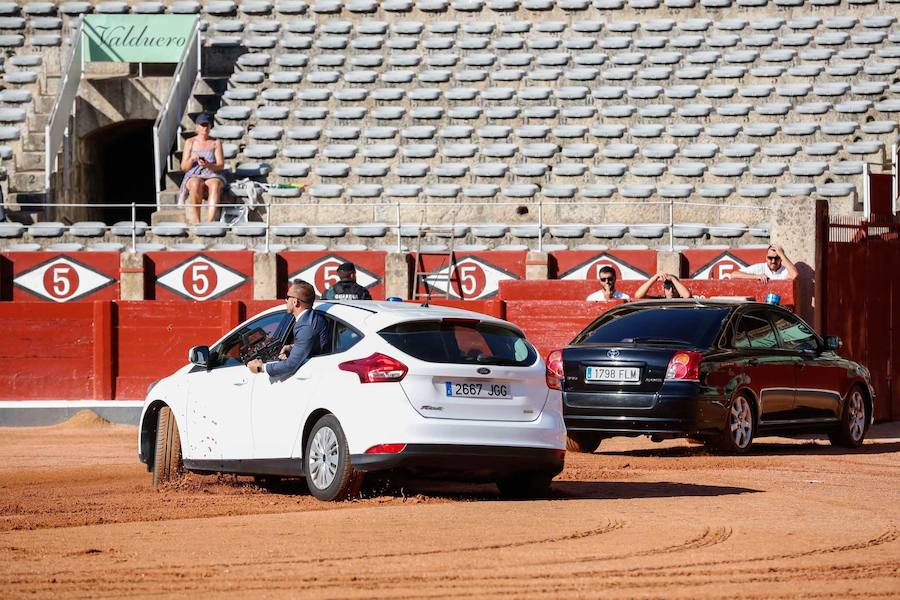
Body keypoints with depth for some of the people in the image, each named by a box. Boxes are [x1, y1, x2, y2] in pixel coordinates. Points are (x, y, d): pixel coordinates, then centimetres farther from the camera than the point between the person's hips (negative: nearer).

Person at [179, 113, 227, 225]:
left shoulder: (216, 143, 12)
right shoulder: (190, 143, 14)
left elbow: (221, 165, 2)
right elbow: (184, 167, 9)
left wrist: (208, 165, -20)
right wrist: (191, 159, -14)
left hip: (213, 176, 0)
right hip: (193, 177, 0)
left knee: (215, 185, -39)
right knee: (196, 184, -39)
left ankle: (210, 223, -53)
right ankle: (196, 223, -43)